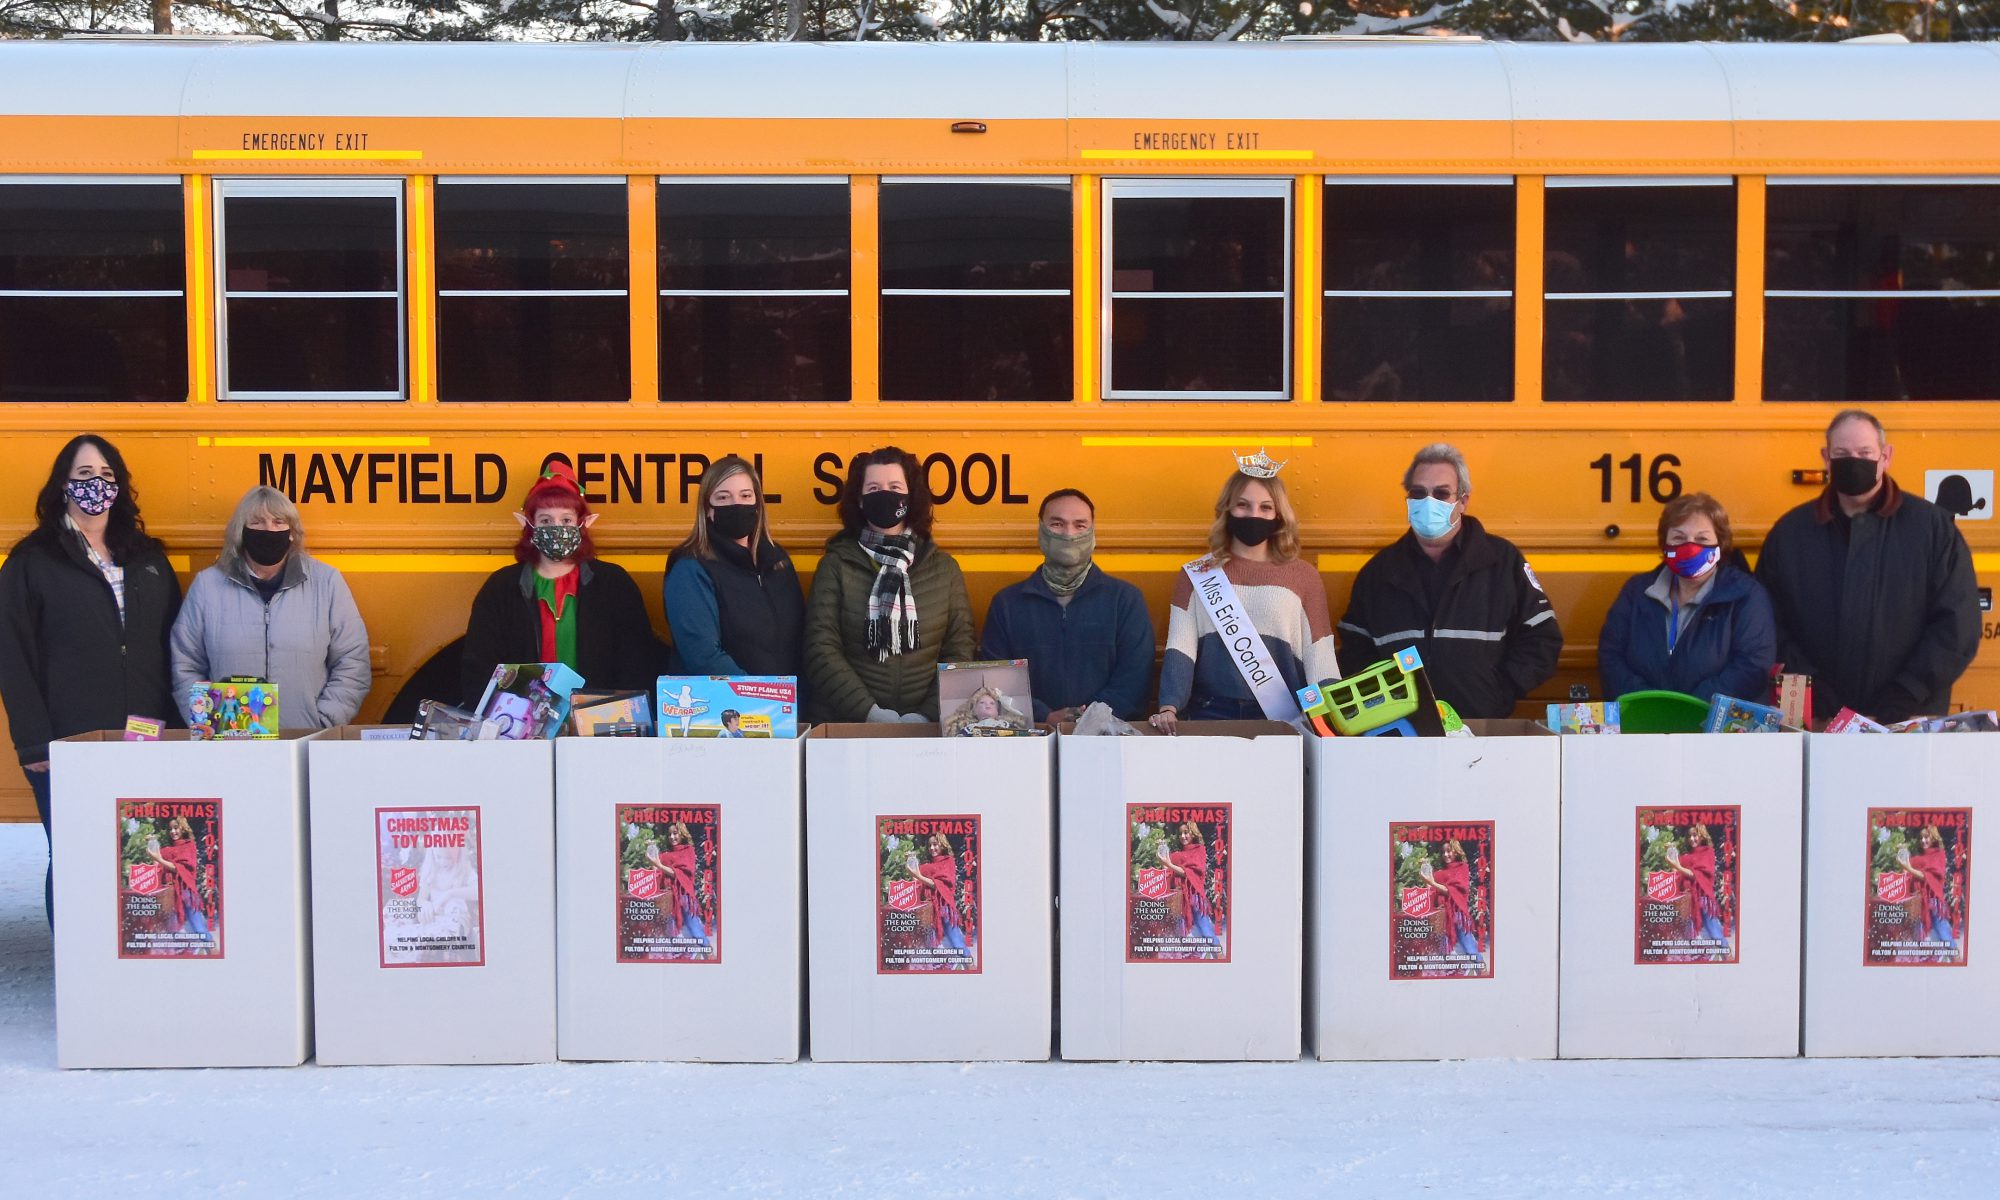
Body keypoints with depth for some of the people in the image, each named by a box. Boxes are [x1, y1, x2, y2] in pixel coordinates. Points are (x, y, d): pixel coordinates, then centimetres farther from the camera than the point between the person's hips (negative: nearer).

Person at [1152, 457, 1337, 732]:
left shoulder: (1304, 576, 10)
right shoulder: (1196, 575, 10)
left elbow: (1320, 660, 6)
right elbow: (1180, 649, 0)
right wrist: (1169, 708, -16)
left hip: (1283, 721, 0)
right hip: (1210, 717, 0)